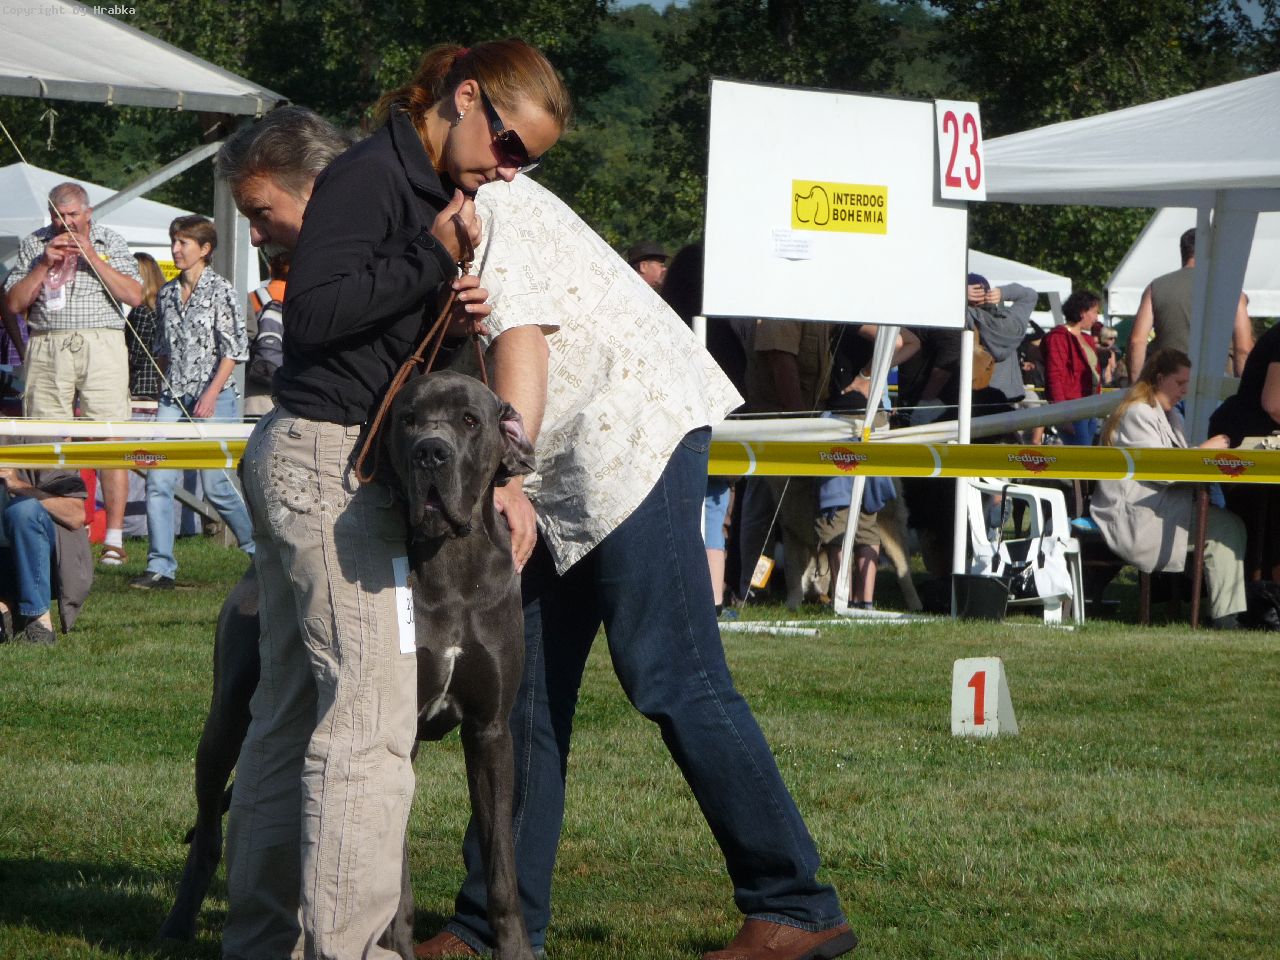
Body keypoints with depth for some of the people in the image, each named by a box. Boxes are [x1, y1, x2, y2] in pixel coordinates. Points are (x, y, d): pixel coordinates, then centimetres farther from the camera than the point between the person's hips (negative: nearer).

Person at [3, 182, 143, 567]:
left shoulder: (111, 243, 11)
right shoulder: (32, 245, 14)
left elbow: (134, 295, 1)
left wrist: (92, 257, -6)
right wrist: (45, 264, -2)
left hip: (101, 344, -1)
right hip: (47, 347, 1)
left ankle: (114, 538, -9)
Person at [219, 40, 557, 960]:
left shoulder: (427, 191, 17)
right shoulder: (369, 175, -12)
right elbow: (315, 313, -20)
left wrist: (450, 313, 2)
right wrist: (433, 261, -18)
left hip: (302, 464, 10)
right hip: (330, 461, -10)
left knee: (291, 711, 12)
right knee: (369, 711, -11)